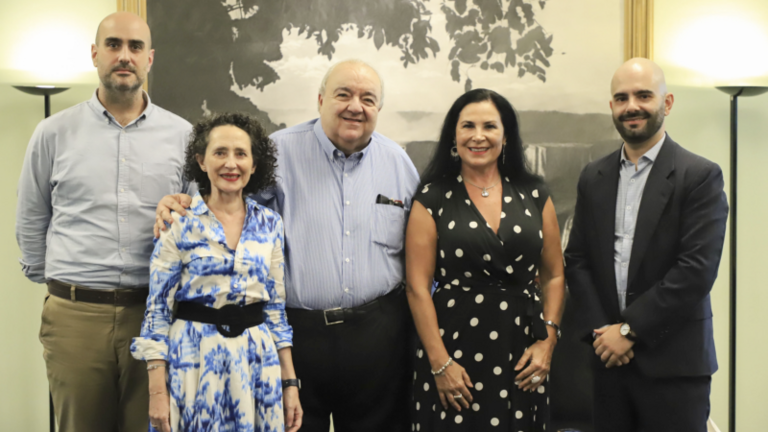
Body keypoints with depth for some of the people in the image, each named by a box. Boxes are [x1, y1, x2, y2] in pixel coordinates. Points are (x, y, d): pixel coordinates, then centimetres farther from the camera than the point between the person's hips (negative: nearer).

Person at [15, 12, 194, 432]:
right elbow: (31, 221, 14)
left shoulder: (181, 135, 6)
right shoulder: (54, 133, 6)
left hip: (154, 314, 0)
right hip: (75, 317, 0)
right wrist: (48, 279, 14)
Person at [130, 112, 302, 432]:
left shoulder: (270, 224, 4)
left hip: (257, 361, 3)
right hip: (194, 358, -3)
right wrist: (156, 390, -10)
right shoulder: (178, 224, -5)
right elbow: (158, 309, -5)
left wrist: (290, 382, 5)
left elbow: (276, 307, 8)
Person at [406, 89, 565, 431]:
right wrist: (440, 363, -10)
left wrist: (547, 342, -2)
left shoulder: (533, 195, 7)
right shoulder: (433, 199, -1)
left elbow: (554, 276, 9)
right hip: (456, 349, -2)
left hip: (522, 351, 3)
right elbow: (418, 287, -5)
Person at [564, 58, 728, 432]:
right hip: (610, 358, 4)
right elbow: (577, 259, 8)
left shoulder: (700, 176, -6)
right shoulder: (593, 177, 9)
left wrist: (629, 329, -14)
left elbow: (697, 269, -14)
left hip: (673, 363, -4)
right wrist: (600, 329, -5)